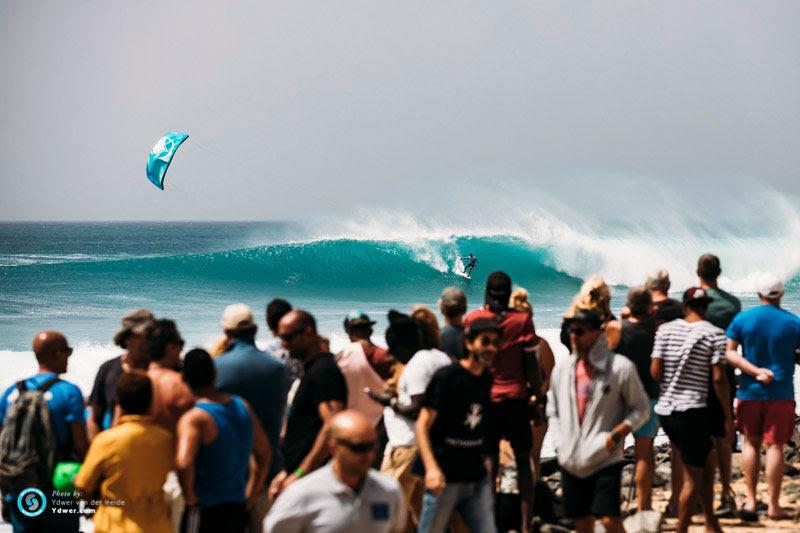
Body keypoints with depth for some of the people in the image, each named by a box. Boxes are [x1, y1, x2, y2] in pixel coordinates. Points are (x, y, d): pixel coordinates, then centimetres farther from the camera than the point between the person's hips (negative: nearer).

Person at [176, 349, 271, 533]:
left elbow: (183, 463, -33)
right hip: (238, 510, 7)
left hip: (205, 511, -7)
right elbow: (264, 454, 14)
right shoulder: (243, 407, 4)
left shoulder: (194, 419, -17)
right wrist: (250, 495, 19)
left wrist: (190, 497, -16)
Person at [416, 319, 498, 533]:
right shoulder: (447, 376, -9)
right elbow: (422, 425, -13)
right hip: (446, 478, -6)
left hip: (477, 478, 6)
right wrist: (431, 468, -25)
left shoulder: (487, 379, 10)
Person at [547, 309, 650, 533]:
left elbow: (641, 409, 0)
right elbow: (553, 408, 19)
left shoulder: (620, 367, -7)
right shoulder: (562, 368, 7)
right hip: (571, 460, 5)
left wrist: (617, 434, -13)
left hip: (606, 458, -5)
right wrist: (559, 440, 6)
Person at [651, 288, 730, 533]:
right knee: (693, 478, 4)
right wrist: (728, 415, -3)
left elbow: (655, 372, 0)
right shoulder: (714, 334, -6)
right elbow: (718, 378, -11)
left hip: (665, 409, 6)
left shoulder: (665, 330, 5)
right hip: (693, 410, -6)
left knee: (705, 466, 22)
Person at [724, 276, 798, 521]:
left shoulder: (742, 319, -2)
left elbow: (729, 352, -8)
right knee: (774, 446, 1)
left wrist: (756, 371, -11)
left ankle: (751, 500, 14)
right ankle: (773, 505, 2)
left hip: (750, 391, 2)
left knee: (751, 443, 14)